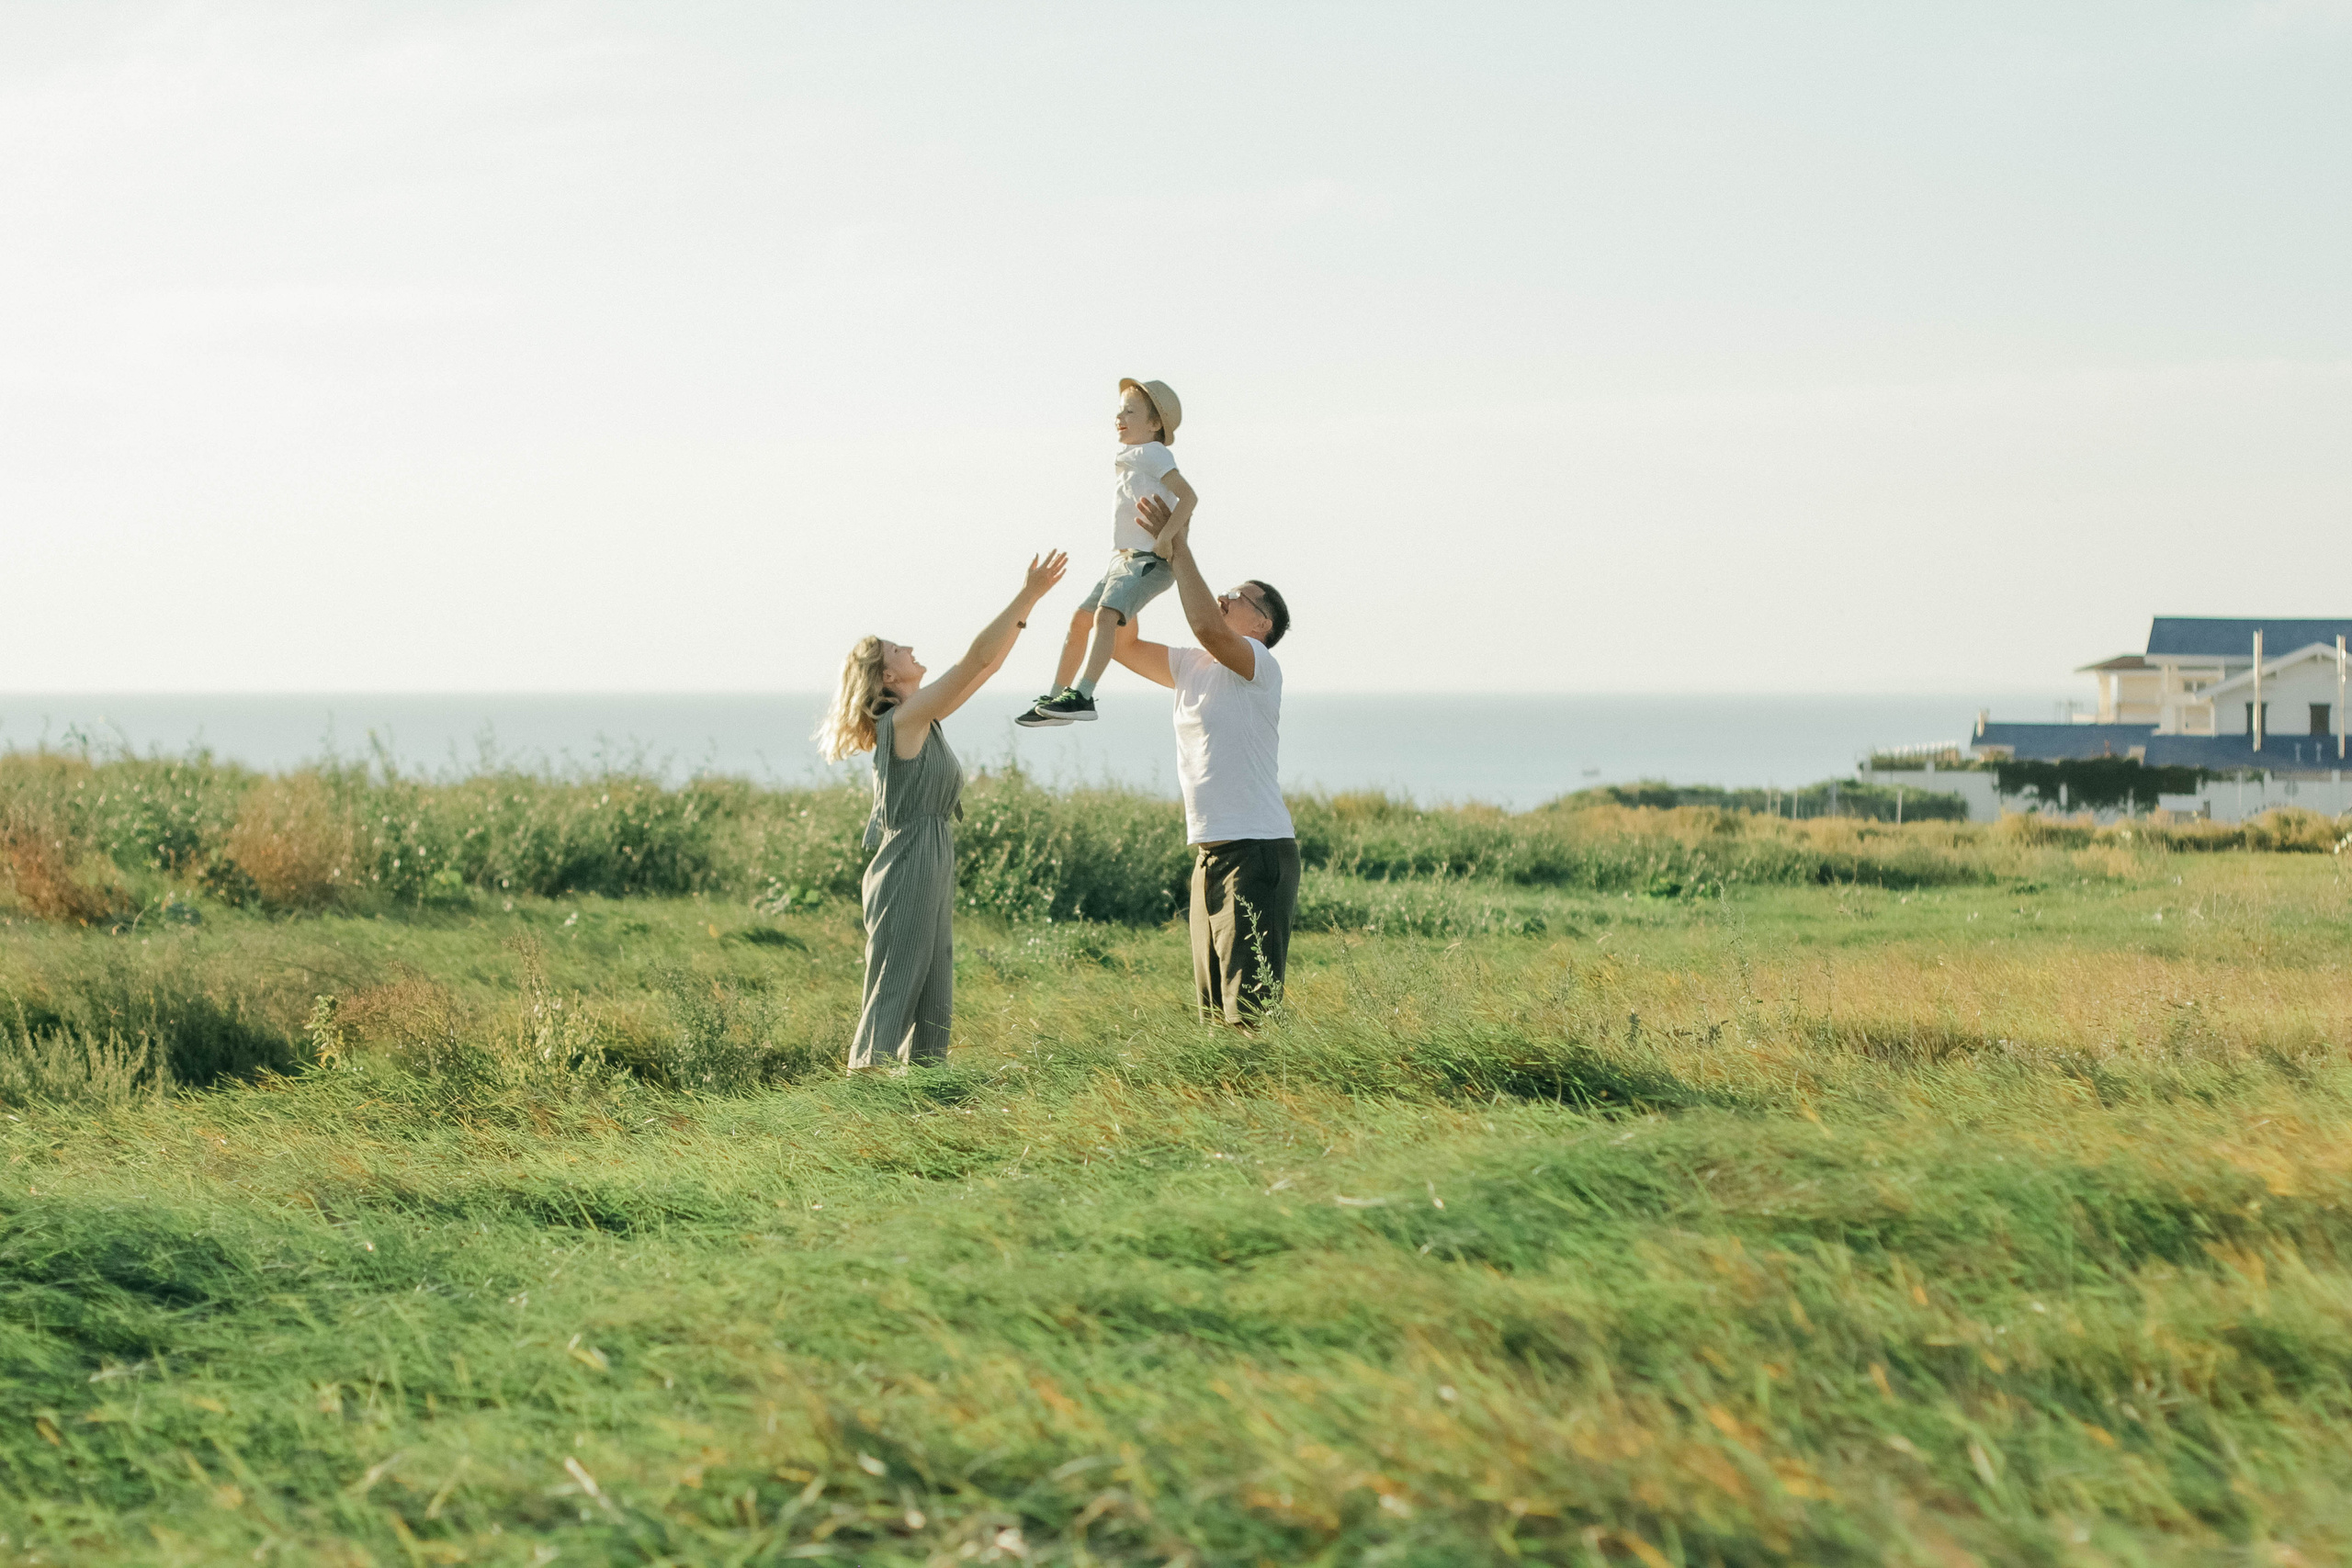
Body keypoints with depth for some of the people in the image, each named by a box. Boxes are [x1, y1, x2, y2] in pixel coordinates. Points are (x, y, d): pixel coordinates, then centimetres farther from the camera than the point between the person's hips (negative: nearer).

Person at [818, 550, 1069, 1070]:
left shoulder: (922, 719, 11)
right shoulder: (905, 719, -14)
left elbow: (987, 665, 15)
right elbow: (977, 659, -19)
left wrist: (1026, 605, 9)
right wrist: (1027, 597, -18)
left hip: (931, 873, 9)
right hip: (907, 873, -9)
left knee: (932, 1003, 10)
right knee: (893, 996, -9)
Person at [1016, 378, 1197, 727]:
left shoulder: (1153, 454, -9)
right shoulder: (1131, 457, 18)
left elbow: (1188, 496, -21)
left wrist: (1165, 541, -27)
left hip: (1150, 560, -10)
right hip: (1124, 557, 10)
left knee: (1105, 615, -26)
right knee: (1080, 620, 9)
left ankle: (1081, 696, -34)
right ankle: (1055, 699, 18)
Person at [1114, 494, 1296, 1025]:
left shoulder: (1259, 665, -9)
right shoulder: (1191, 667, 15)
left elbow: (1207, 625, -27)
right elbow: (1123, 644, 16)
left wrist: (1179, 549, -17)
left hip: (1257, 854, -9)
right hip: (1209, 853, 9)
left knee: (1252, 1007, -14)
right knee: (1214, 1009, 10)